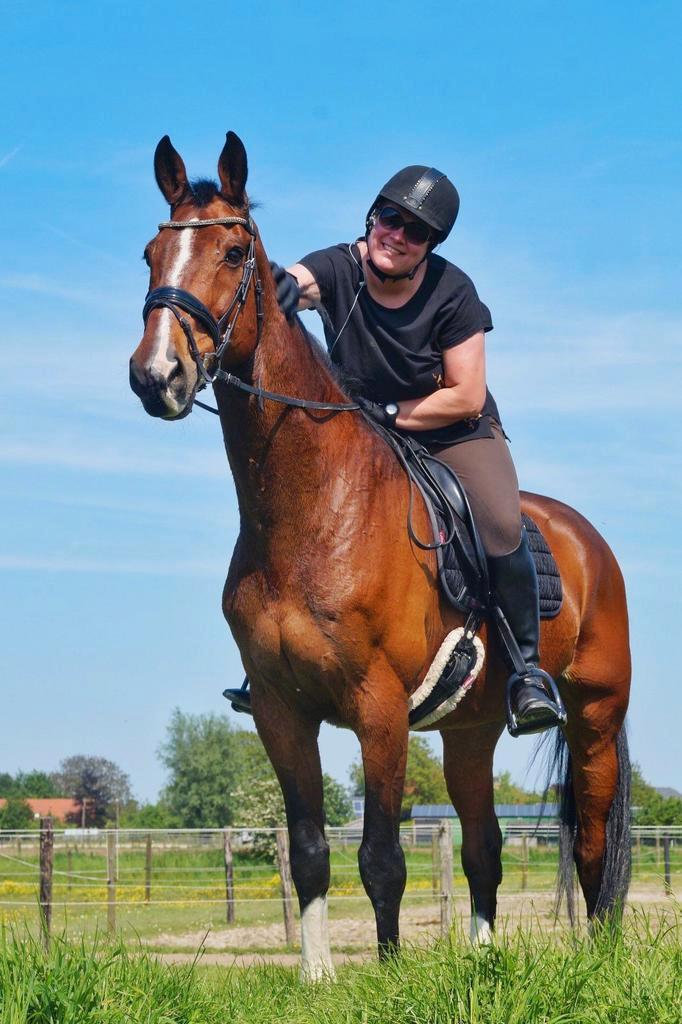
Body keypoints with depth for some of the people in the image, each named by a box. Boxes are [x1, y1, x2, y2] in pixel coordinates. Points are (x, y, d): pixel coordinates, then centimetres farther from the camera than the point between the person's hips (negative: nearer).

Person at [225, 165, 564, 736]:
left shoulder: (452, 292, -18)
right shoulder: (338, 270, -15)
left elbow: (466, 398, -16)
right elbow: (295, 280, -39)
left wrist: (387, 412, -23)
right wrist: (280, 284, -63)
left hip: (454, 434, -2)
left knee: (502, 528, -26)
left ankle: (529, 665, -8)